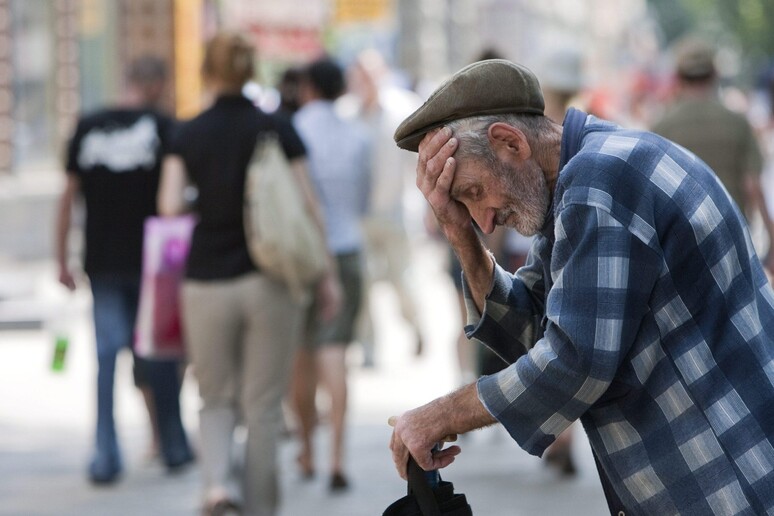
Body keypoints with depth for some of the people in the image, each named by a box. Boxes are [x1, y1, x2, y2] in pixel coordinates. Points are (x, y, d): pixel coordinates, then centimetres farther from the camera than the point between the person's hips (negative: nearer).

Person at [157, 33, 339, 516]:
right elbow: (308, 208, -3)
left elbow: (170, 204, -7)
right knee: (263, 404, 7)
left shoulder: (188, 135, 0)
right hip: (269, 281, -1)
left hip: (207, 283, 1)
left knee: (218, 399, 14)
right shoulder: (277, 130, -2)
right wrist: (327, 275, 3)